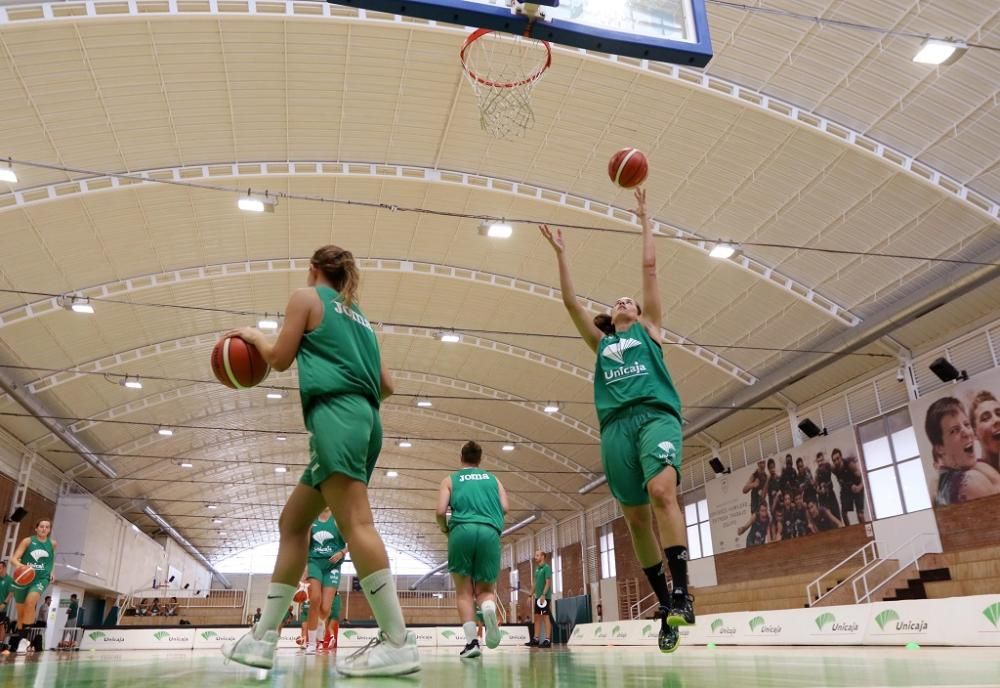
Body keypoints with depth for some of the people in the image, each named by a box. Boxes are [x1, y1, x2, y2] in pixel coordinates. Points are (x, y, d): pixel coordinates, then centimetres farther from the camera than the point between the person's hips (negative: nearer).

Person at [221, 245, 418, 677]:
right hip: (362, 419, 9)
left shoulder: (306, 297, 9)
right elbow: (386, 386, 22)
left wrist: (254, 336, 26)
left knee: (354, 521, -18)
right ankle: (263, 638, 14)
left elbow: (280, 359, 6)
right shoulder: (358, 316, 28)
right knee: (292, 522, 12)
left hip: (335, 415, -9)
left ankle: (398, 642, -24)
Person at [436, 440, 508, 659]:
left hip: (462, 531, -1)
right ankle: (489, 609, -25)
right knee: (485, 590, 9)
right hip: (490, 532, 1)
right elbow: (505, 508, 10)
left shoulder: (450, 480, 17)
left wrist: (445, 529, 23)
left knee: (464, 591, 8)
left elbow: (441, 511, 4)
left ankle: (471, 641, -6)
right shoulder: (493, 479, 23)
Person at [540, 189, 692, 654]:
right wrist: (560, 253, 24)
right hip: (616, 425, 3)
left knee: (663, 491, -27)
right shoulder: (600, 342, 27)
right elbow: (570, 302, 21)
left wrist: (644, 217, 24)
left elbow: (649, 267, 20)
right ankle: (665, 604, 8)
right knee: (635, 517, -1)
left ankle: (682, 592, -26)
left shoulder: (649, 329, 22)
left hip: (656, 414, -3)